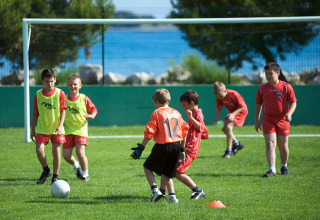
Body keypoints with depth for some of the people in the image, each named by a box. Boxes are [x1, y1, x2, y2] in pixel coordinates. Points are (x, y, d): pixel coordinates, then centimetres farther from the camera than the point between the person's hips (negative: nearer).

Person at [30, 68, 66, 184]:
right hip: (42, 128, 1)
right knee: (39, 150, -13)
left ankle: (55, 176, 11)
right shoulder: (38, 94, 1)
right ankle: (46, 170, 12)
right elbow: (35, 113, 7)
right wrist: (33, 130, 8)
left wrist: (60, 126, -15)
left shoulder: (60, 93, -4)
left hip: (56, 129, -1)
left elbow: (63, 110, -3)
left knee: (56, 151, -1)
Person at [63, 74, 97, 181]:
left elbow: (93, 109, 7)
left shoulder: (84, 99, -2)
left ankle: (85, 173, 7)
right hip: (68, 130, 3)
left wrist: (91, 116, -14)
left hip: (81, 129, -3)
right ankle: (76, 165, 32)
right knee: (66, 155, -3)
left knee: (80, 153, -16)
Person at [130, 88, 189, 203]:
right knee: (167, 173, 19)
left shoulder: (156, 113, -4)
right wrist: (182, 149, 23)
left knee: (147, 167, 12)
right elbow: (184, 131, 14)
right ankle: (172, 195, 6)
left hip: (162, 146, -5)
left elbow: (149, 133, -9)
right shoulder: (176, 113, 12)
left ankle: (155, 189, -5)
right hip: (176, 146, 5)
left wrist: (141, 147, -4)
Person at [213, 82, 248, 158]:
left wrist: (233, 114, -36)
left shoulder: (234, 94, -30)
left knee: (228, 127, -23)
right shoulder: (219, 98, -11)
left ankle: (229, 151, -22)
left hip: (240, 111, -8)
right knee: (224, 128, 6)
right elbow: (218, 110, -5)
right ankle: (237, 144, 28)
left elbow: (242, 107, -24)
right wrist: (216, 120, -21)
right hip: (232, 112, 8)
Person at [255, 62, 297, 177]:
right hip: (268, 119, 1)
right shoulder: (262, 88, 4)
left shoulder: (286, 87, -3)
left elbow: (293, 103, -1)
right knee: (270, 144, -14)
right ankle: (272, 170, -20)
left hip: (282, 119, -1)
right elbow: (258, 105, 13)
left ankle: (284, 166, 33)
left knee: (283, 146, 8)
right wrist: (256, 121, 12)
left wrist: (289, 114, -19)